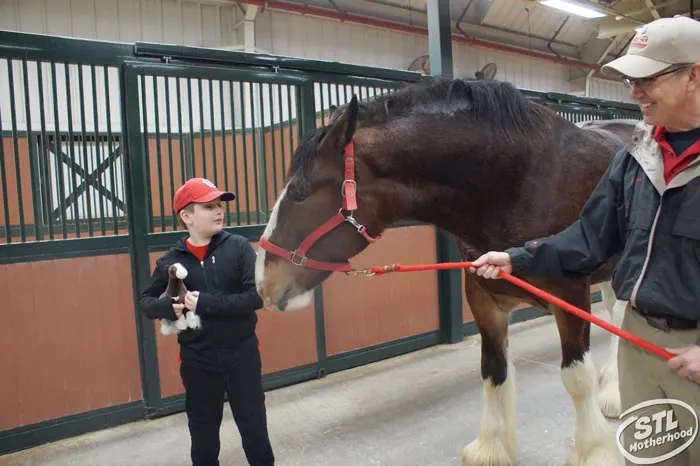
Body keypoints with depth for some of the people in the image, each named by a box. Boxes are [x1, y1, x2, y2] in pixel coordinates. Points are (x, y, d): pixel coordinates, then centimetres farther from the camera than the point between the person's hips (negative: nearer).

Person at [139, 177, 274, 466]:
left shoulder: (239, 247, -8)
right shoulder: (171, 261, -4)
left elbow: (256, 296, -16)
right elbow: (146, 301, 6)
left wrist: (205, 303, -22)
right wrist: (168, 307, -17)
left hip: (242, 355, -1)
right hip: (197, 362, 1)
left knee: (255, 430, 12)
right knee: (203, 436, 16)